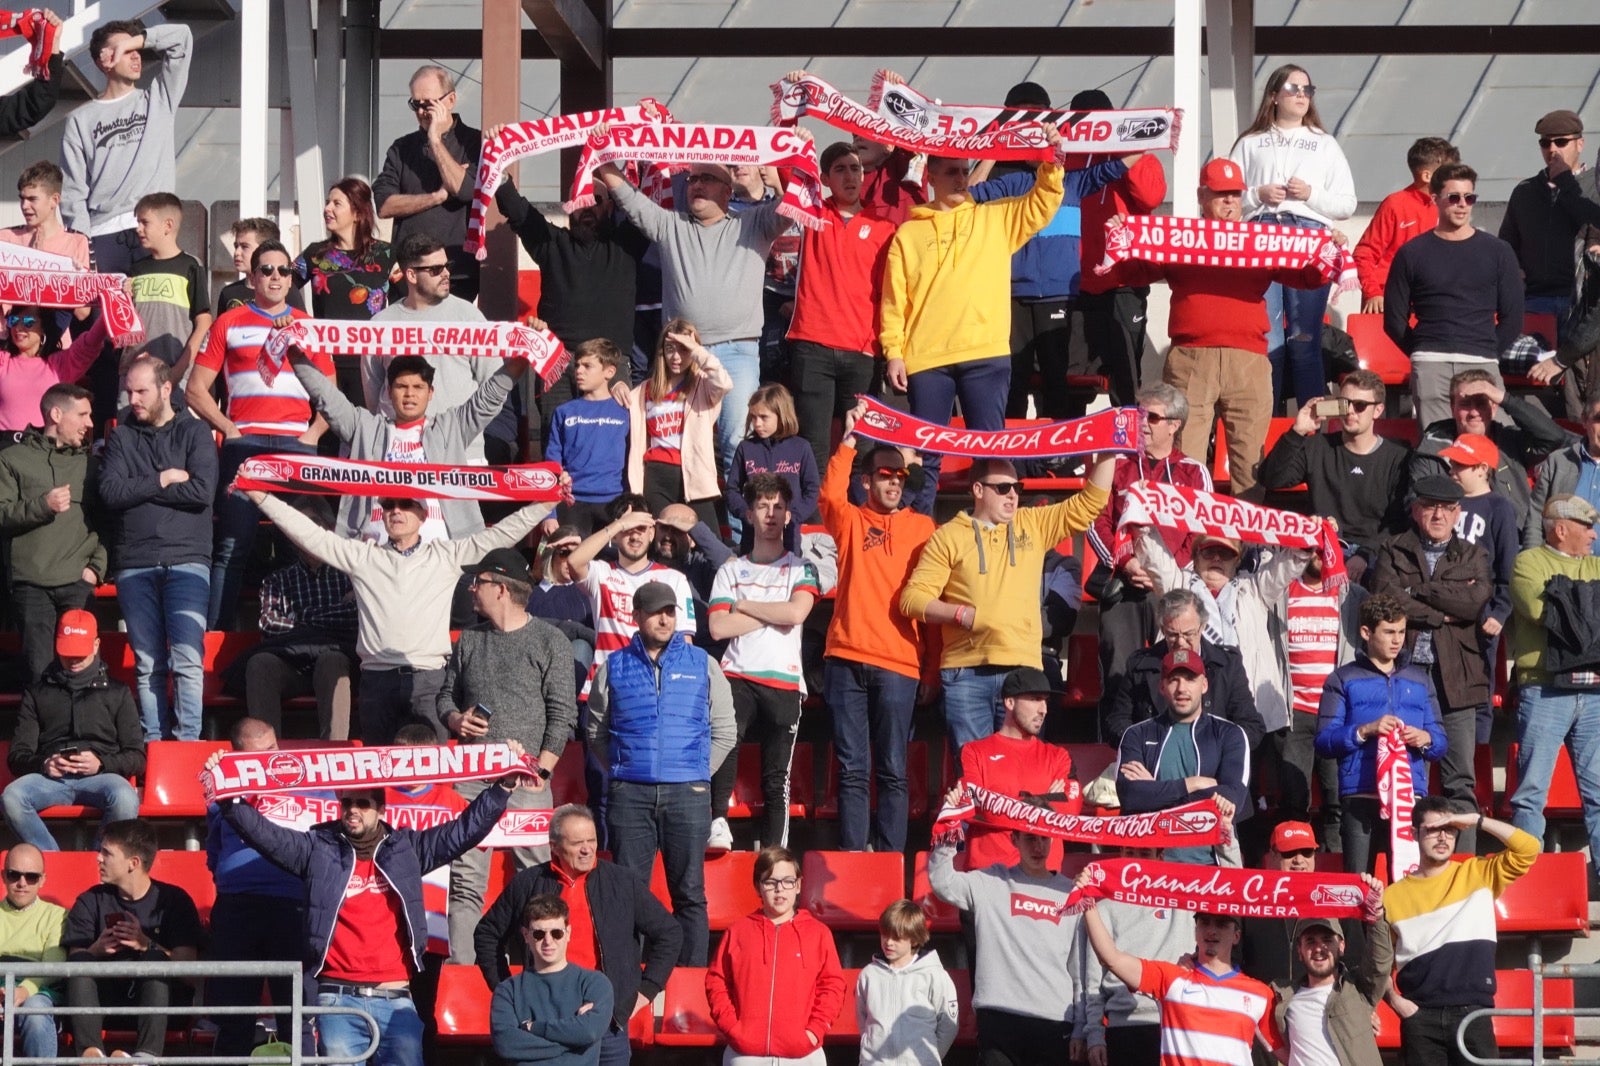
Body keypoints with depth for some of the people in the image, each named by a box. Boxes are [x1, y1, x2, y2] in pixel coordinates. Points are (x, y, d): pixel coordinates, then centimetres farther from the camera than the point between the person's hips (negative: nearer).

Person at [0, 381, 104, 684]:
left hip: (79, 583, 2)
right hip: (31, 584, -2)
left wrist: (97, 567, -1)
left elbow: (106, 522, 11)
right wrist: (42, 506, -12)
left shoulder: (90, 463, 16)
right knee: (38, 669, -6)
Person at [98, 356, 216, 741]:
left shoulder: (195, 432, 5)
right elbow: (110, 493, -2)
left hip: (186, 560, -2)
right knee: (147, 665, 3)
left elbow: (203, 491, -10)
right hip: (133, 564, 2)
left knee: (188, 661, -11)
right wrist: (163, 480, -6)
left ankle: (187, 745, -9)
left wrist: (138, 490, -5)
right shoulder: (122, 437, 12)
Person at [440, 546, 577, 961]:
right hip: (472, 777, 4)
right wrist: (457, 720, 0)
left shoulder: (549, 641, 0)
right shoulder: (469, 640, 15)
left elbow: (563, 713, -3)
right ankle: (459, 968, 0)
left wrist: (541, 770, -10)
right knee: (464, 882, 0)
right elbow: (446, 694, 23)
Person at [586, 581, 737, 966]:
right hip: (630, 794, 0)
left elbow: (724, 730, 13)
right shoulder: (613, 667, 10)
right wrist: (620, 773, 6)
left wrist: (697, 773, 6)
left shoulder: (702, 665, 9)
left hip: (687, 793, 0)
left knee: (689, 892, 0)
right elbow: (597, 731, 15)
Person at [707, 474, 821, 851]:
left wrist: (744, 607, 1)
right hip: (737, 676, 0)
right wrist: (772, 615, -1)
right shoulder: (731, 570, 16)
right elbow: (718, 627, 1)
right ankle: (718, 821, -34)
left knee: (776, 777, -1)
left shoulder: (801, 569, 13)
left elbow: (795, 612, -8)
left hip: (783, 680, 0)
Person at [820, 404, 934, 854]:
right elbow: (830, 494, -12)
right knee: (852, 770, 2)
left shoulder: (922, 528, 12)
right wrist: (849, 440, -16)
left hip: (897, 664, 0)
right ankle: (851, 856, 2)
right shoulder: (850, 521, 11)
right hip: (846, 660, 0)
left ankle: (889, 858, 1)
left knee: (893, 771, 0)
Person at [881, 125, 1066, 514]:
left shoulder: (996, 219, 13)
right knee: (925, 452, 4)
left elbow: (1042, 205, 2)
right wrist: (893, 352, -3)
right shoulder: (909, 233, 9)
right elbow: (894, 301, 6)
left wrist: (1050, 164, -14)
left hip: (986, 354, 0)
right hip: (927, 357, 0)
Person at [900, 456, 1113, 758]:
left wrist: (1108, 455, 5)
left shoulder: (1034, 525, 16)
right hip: (966, 673, -2)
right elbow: (913, 598, 1)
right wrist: (960, 613, -11)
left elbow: (1089, 504, 14)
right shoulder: (949, 536, 6)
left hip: (1022, 668, 2)